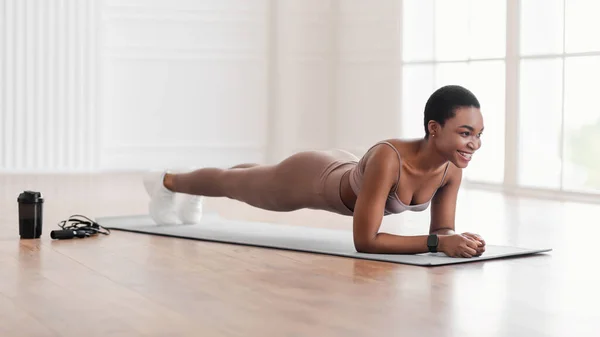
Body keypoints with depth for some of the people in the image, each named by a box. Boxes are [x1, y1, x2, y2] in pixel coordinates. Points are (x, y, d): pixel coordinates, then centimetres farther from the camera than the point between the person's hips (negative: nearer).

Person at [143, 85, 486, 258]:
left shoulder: (452, 169, -27)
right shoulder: (387, 158, -47)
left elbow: (442, 230, -13)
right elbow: (364, 240, -46)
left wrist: (456, 239, -36)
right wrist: (438, 243, -51)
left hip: (343, 173, 7)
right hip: (310, 179, -6)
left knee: (250, 180, 36)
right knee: (232, 184, 25)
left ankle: (193, 198, 69)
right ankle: (165, 181, 58)